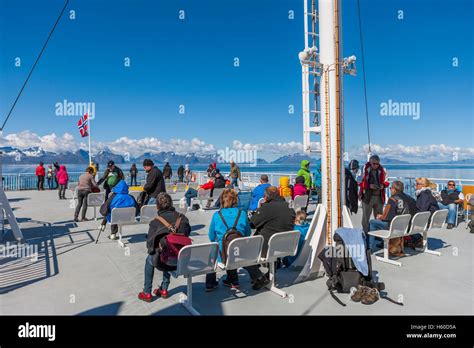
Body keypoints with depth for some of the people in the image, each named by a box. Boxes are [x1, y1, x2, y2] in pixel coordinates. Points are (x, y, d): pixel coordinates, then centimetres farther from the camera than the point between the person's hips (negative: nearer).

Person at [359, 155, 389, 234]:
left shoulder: (381, 170, 6)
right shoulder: (365, 169, -5)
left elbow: (386, 181, 14)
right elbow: (361, 182, -5)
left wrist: (383, 185, -8)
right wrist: (369, 185, -19)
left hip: (379, 197, 4)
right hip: (367, 196, -3)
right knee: (366, 217, 3)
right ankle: (365, 233, 11)